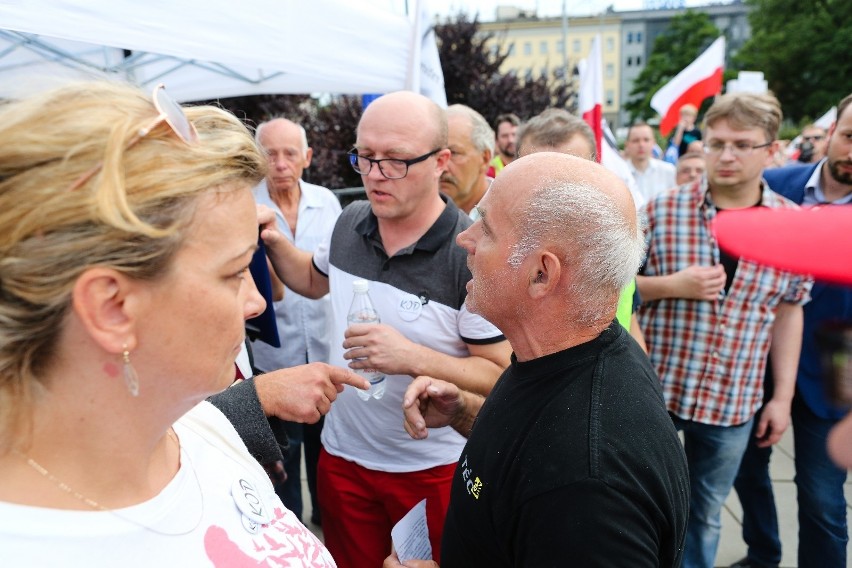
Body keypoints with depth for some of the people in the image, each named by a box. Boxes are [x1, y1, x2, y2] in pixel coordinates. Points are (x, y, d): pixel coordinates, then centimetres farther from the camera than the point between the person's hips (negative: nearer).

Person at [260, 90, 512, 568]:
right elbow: (314, 280, 18)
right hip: (342, 453, 6)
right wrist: (272, 241, 0)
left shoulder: (473, 253, -22)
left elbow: (503, 376, -19)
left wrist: (414, 358, -32)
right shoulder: (349, 224, -3)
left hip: (433, 469, -5)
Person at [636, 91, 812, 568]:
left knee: (706, 512, 18)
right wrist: (671, 285, -20)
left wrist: (782, 397, 4)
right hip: (653, 388, -1)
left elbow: (789, 312, 6)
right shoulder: (662, 210, -9)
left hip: (735, 400, 2)